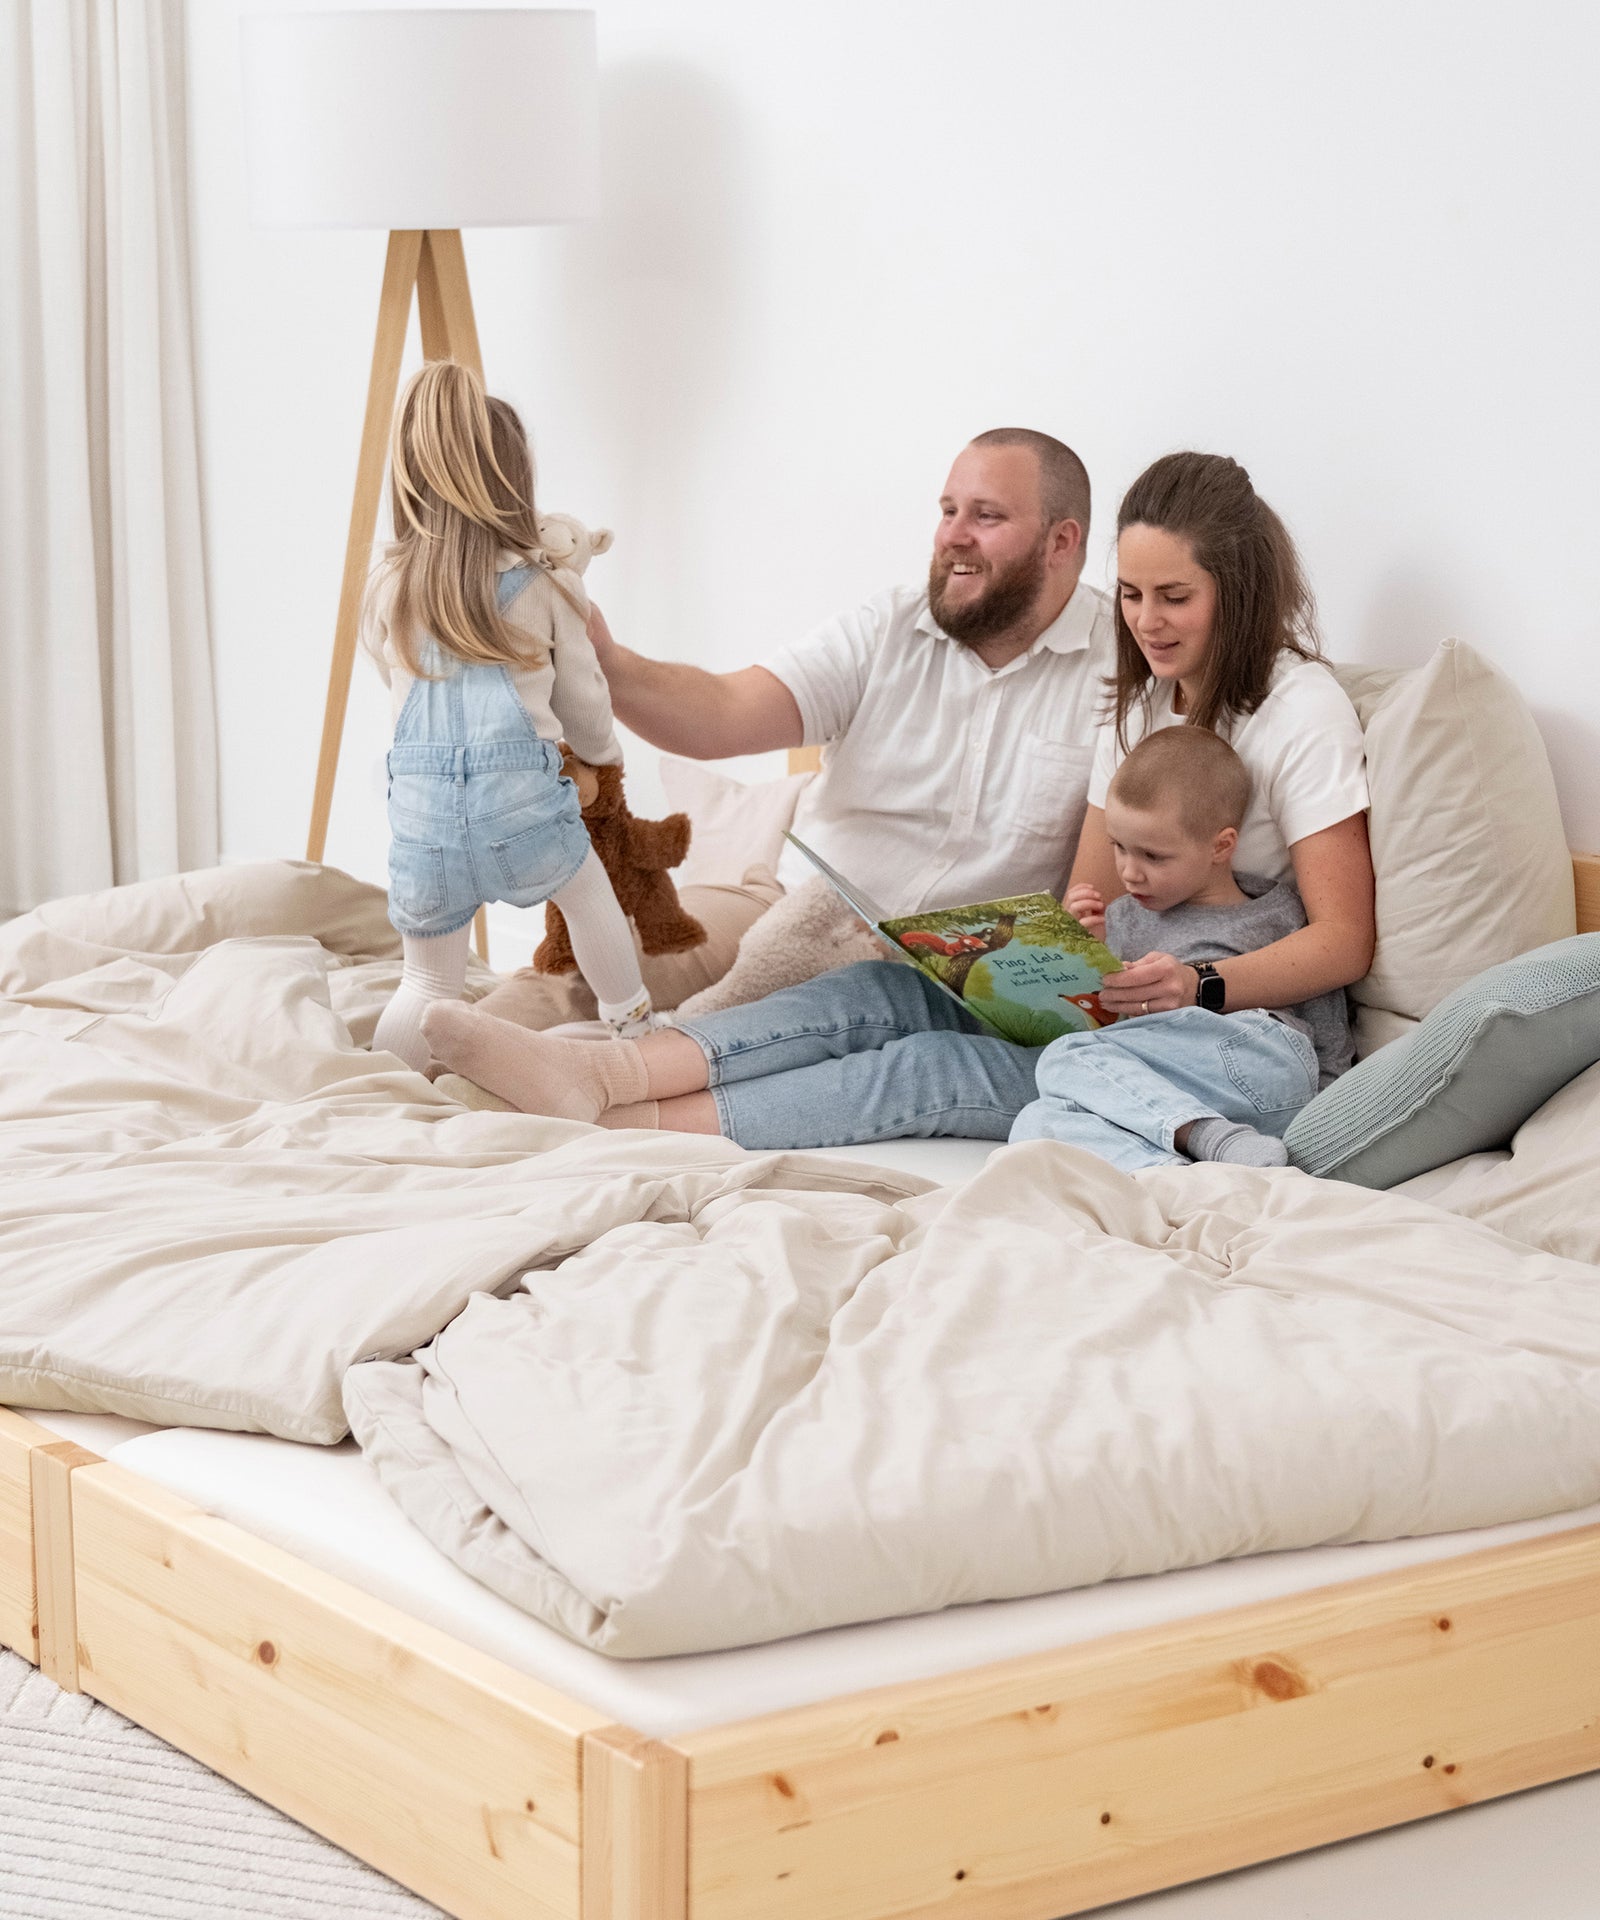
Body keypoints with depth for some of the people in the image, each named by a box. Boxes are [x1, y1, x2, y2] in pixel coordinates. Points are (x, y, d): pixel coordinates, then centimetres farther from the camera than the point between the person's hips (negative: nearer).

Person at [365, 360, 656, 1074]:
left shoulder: (387, 592, 8)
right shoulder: (545, 586, 4)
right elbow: (584, 705, 13)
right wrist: (606, 753, 35)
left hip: (419, 803, 2)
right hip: (521, 794, -1)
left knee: (428, 983, 16)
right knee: (589, 894, 29)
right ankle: (635, 1030, 37)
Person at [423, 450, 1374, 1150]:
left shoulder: (1301, 708, -7)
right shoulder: (1139, 704, 15)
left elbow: (1345, 940, -11)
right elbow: (1091, 893, 9)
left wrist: (1202, 984, -26)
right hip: (1116, 1001, 7)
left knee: (937, 1068, -25)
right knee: (886, 992, -17)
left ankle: (621, 1123, -31)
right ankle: (604, 1071, -34)